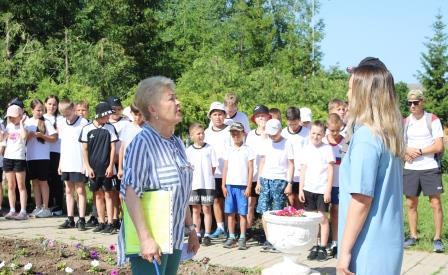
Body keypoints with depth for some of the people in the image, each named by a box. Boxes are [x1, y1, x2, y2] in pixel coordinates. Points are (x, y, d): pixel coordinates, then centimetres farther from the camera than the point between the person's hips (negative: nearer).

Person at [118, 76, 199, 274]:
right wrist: (145, 238, -26)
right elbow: (131, 193, -21)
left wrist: (191, 229, 20)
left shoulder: (177, 144, 10)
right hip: (150, 242, -8)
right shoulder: (142, 143, -15)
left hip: (174, 239, 8)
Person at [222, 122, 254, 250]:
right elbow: (225, 168, 10)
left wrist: (249, 187, -5)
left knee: (243, 213, 0)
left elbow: (250, 169, 0)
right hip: (230, 185, 3)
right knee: (230, 213, 5)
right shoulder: (229, 150, 10)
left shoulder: (248, 150, 1)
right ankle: (231, 237, 13)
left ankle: (242, 238, 5)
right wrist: (223, 185, 4)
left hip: (242, 186, -3)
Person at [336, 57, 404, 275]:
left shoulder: (366, 136, -17)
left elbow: (362, 198, -19)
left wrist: (345, 250, -16)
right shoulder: (389, 134, 7)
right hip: (387, 242, 8)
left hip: (369, 248, -8)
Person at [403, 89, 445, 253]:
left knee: (436, 203, -3)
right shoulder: (405, 122, 8)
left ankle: (438, 238, 5)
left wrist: (419, 151, -14)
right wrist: (406, 151, -9)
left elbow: (439, 146, -10)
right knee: (411, 204, 8)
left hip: (430, 168, -4)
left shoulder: (433, 120, -3)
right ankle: (413, 236, 19)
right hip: (410, 169, 4)